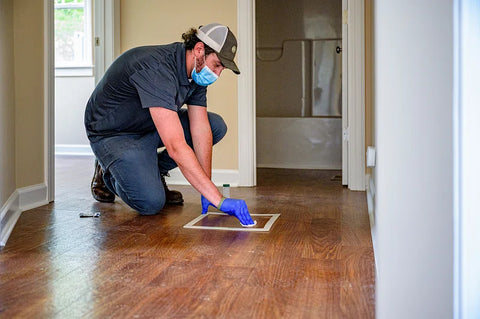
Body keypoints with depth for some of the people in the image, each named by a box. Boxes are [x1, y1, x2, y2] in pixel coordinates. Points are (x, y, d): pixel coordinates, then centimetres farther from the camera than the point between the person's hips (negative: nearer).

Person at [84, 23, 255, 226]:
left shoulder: (197, 71, -8)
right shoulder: (157, 70, -36)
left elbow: (201, 130, -8)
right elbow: (176, 146, -43)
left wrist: (206, 194, -13)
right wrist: (219, 200, -44)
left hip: (151, 126, 8)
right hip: (113, 133, -8)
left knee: (216, 126, -5)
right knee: (151, 203, -25)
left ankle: (151, 171, 6)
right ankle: (108, 173, 7)